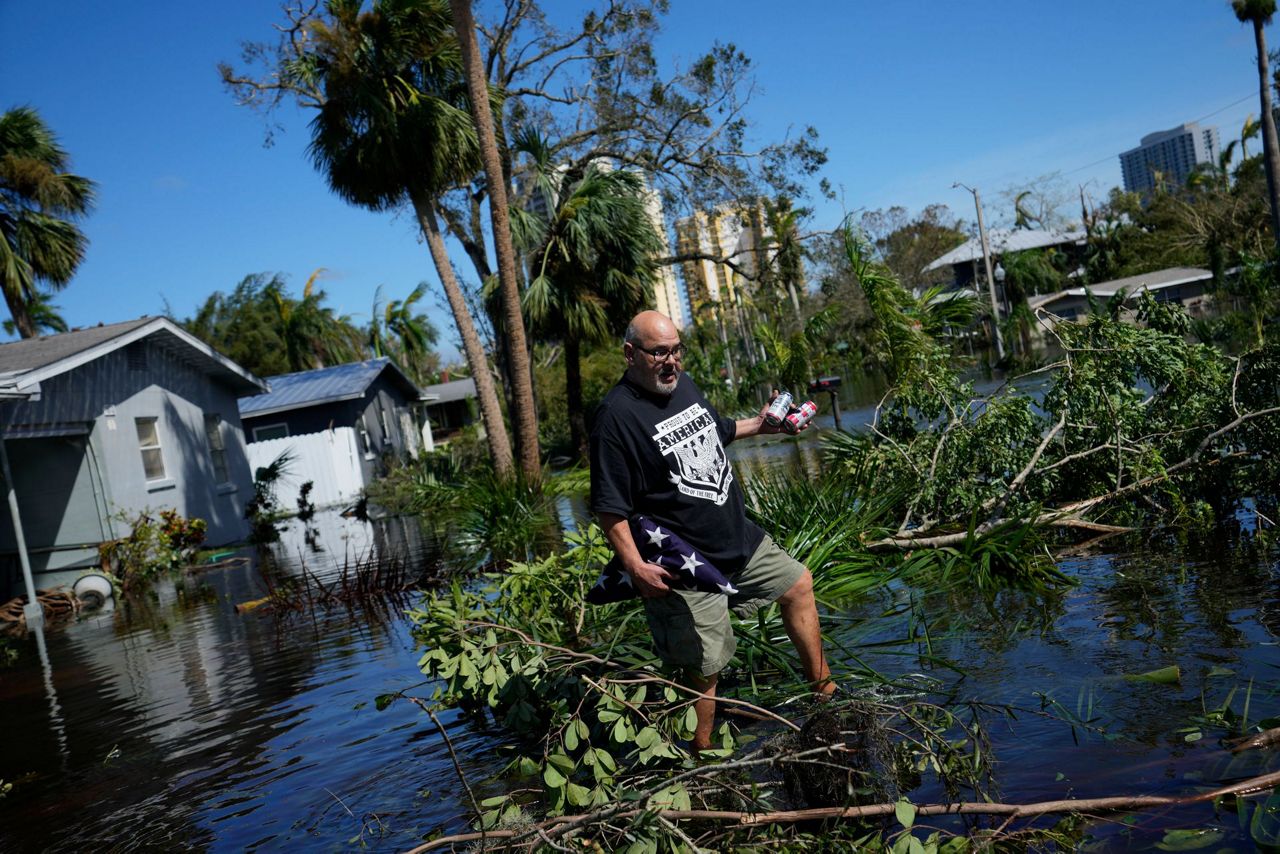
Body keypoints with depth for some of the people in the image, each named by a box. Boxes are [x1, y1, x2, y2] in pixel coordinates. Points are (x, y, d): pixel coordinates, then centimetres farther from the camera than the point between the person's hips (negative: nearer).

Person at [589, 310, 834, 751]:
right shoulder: (616, 416, -21)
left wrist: (759, 425, 19)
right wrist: (635, 566, -26)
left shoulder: (683, 383, 5)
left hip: (741, 540, 9)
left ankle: (823, 687, 42)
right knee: (704, 669, 0)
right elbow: (610, 506, -21)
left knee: (798, 584, 22)